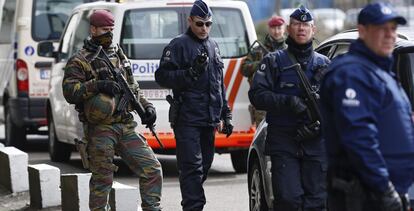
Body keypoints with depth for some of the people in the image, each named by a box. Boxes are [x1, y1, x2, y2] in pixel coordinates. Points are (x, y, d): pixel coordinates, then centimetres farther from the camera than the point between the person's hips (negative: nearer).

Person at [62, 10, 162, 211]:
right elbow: (69, 92, -15)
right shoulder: (80, 61, -3)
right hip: (100, 131, -6)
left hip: (126, 127, 6)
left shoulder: (119, 55, 18)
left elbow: (133, 87, 26)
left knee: (152, 169, 1)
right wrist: (97, 85, -25)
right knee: (102, 179, -2)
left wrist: (146, 106, 10)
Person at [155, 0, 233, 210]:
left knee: (204, 167, 11)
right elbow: (162, 76, -11)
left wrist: (225, 115, 21)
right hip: (187, 119, -7)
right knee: (192, 167, -13)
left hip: (209, 120, 7)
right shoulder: (179, 45, -4)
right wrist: (192, 72, -21)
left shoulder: (213, 46, 18)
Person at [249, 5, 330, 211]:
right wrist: (288, 102, -17)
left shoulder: (324, 64, 14)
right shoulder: (274, 61, 6)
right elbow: (257, 94, -4)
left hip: (316, 143, 2)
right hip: (283, 142, -2)